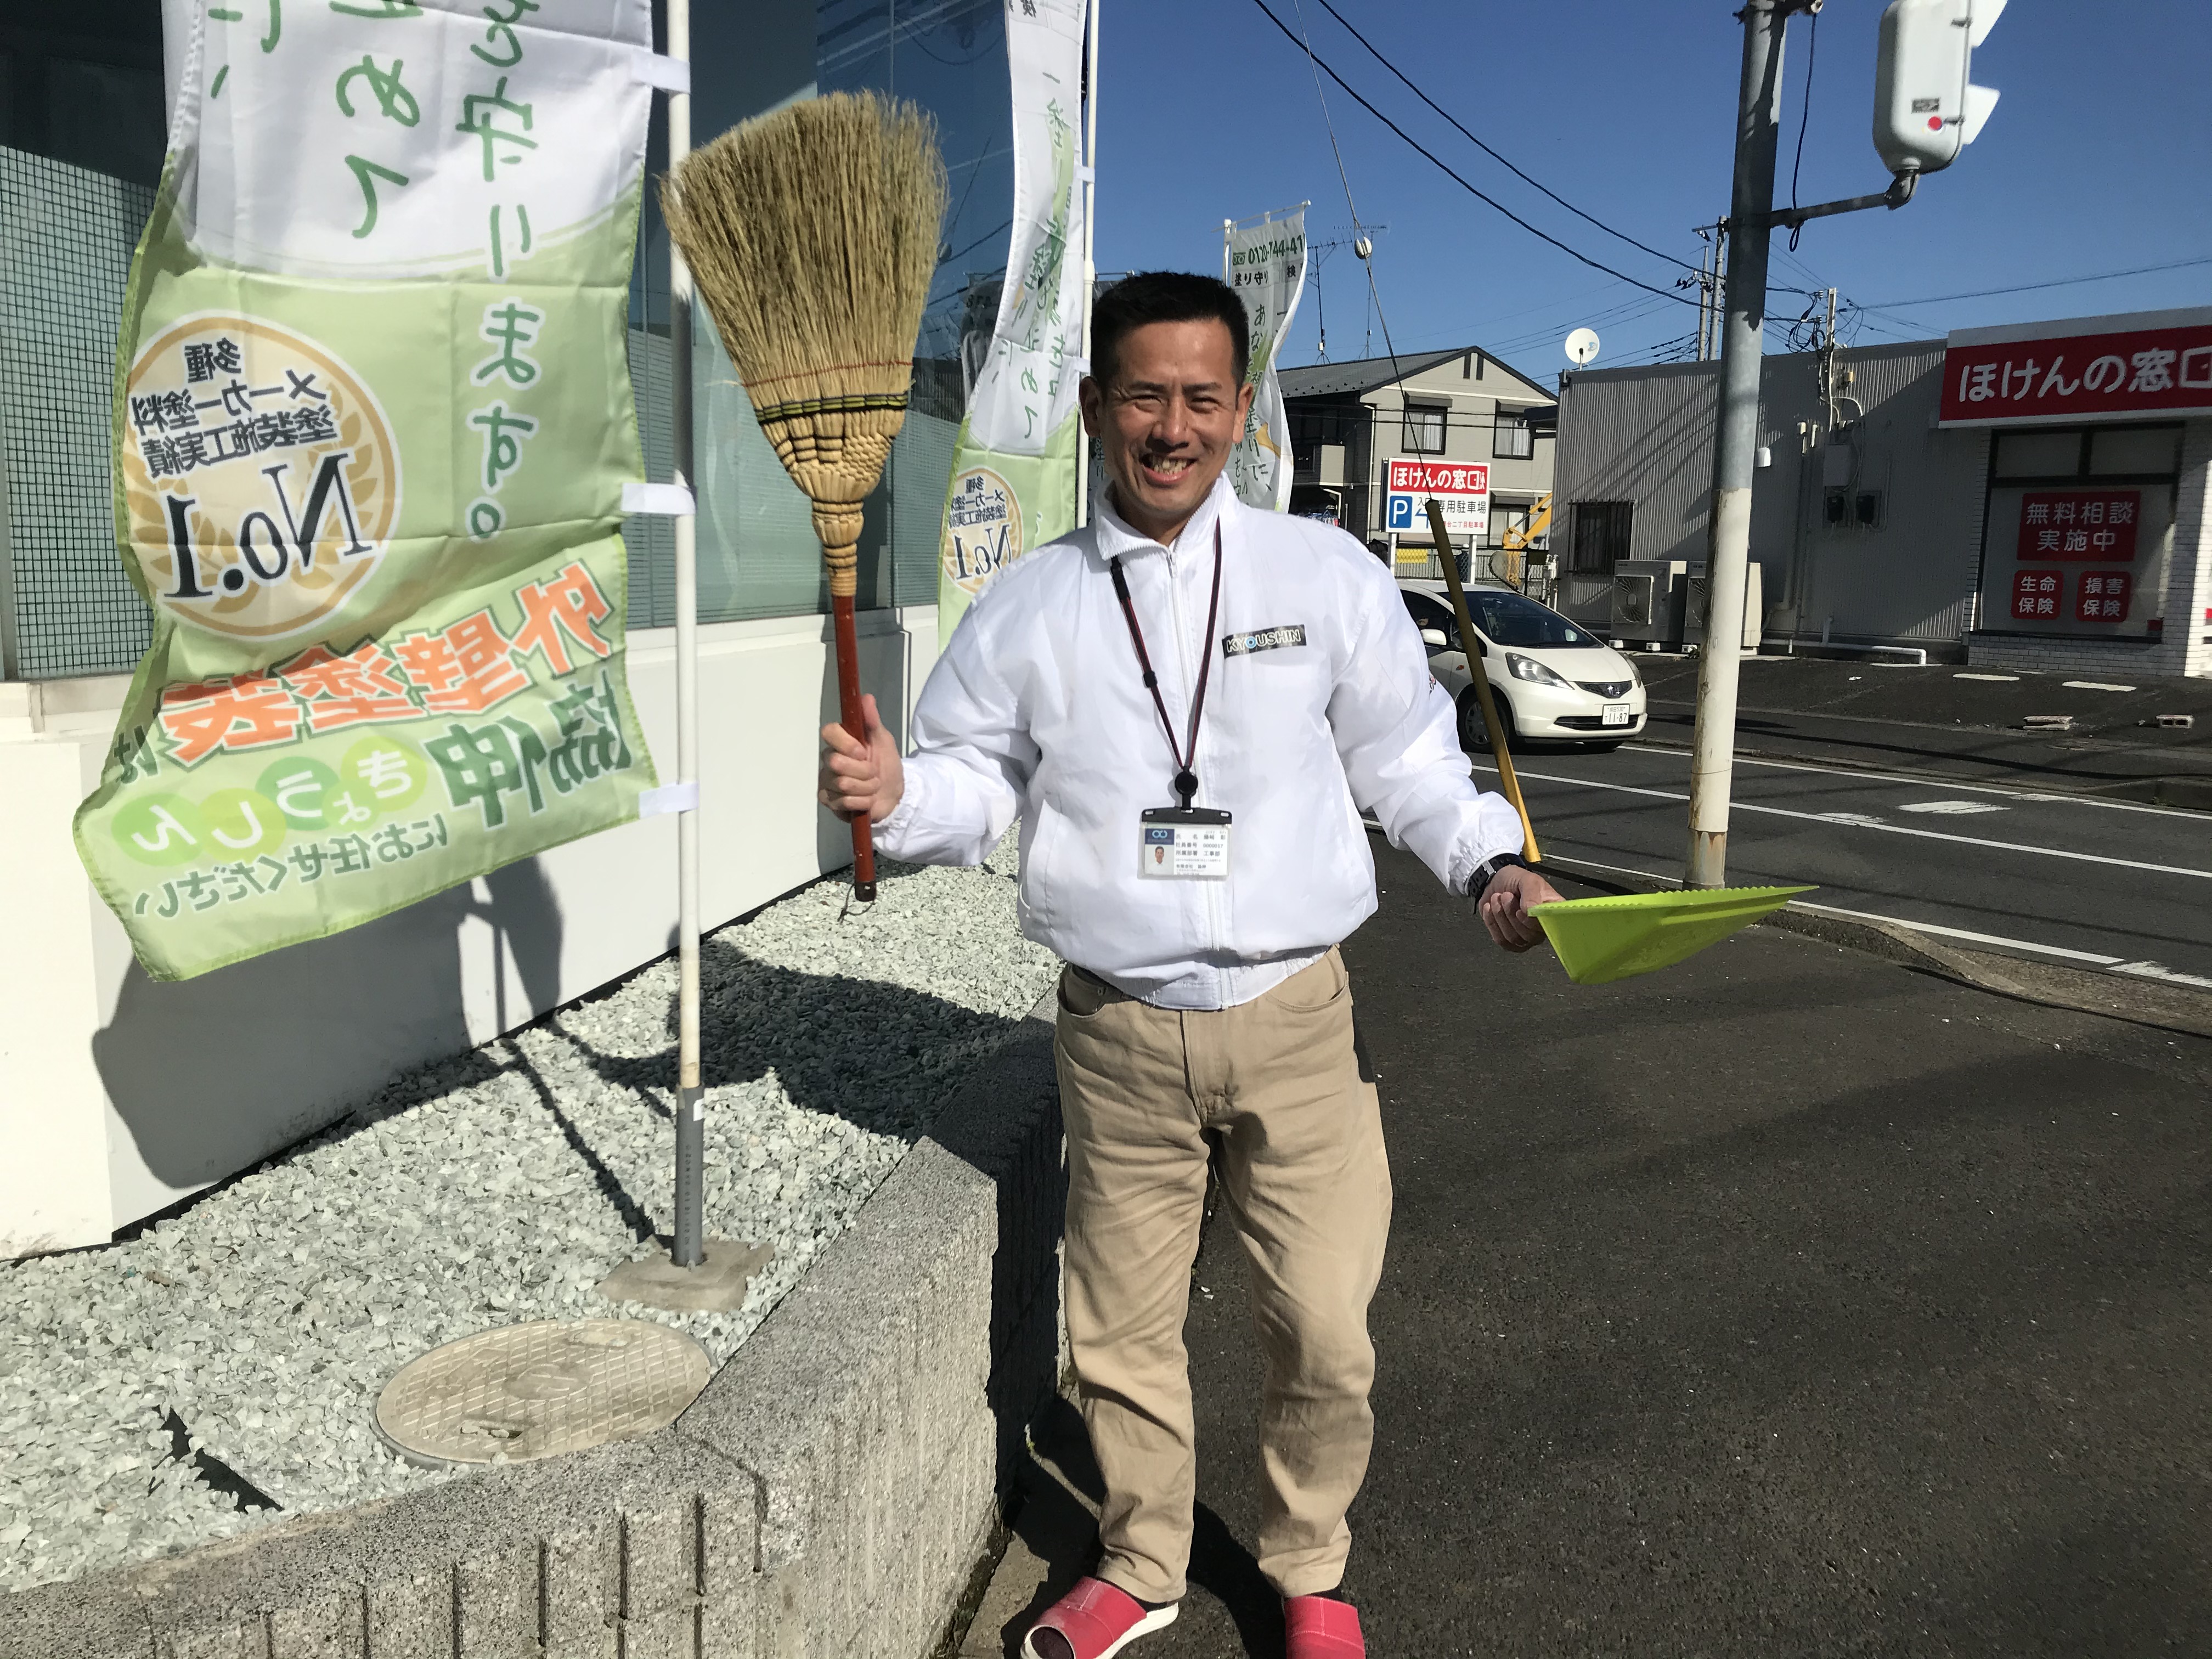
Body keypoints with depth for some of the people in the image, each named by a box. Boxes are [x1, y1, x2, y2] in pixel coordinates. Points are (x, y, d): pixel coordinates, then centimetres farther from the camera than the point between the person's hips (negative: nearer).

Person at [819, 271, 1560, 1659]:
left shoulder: (1329, 577, 0)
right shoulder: (1027, 607, 3)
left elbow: (1407, 758, 8)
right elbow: (981, 781, 8)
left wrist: (1489, 865, -4)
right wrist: (897, 794, -12)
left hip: (1294, 1022, -1)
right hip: (1118, 1035, 1)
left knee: (1325, 1332, 5)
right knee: (1122, 1331, 14)